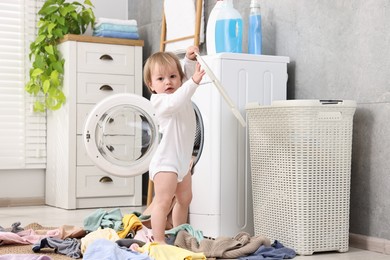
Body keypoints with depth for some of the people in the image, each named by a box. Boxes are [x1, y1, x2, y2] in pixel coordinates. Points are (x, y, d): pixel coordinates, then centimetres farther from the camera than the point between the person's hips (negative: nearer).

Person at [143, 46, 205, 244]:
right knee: (164, 201, -13)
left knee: (184, 198, 22)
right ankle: (158, 240, -10)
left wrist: (190, 60, -1)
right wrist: (194, 82, -46)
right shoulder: (159, 100, -19)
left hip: (182, 159, 10)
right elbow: (174, 102, -38)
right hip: (166, 161, -10)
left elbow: (188, 75, 19)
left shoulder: (181, 92, 7)